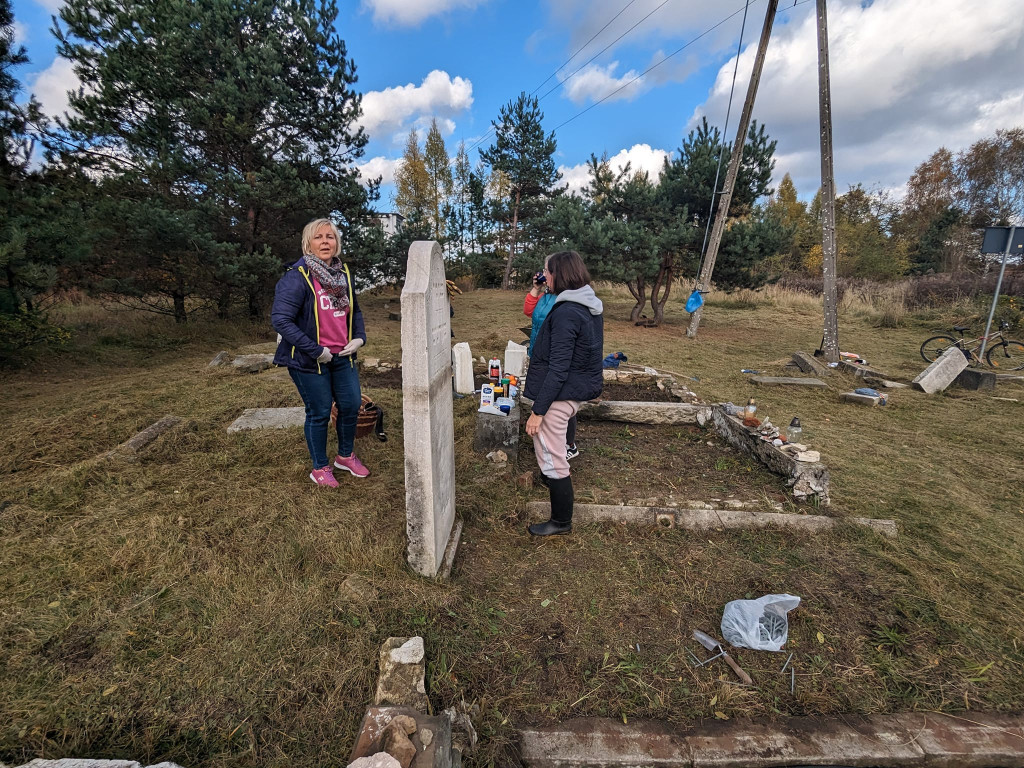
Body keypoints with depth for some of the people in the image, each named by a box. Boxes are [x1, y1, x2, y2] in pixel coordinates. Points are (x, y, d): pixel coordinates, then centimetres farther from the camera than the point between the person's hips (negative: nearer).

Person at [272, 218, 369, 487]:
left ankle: (346, 456, 36)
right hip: (309, 361, -6)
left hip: (342, 356, 6)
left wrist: (359, 337, 1)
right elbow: (280, 319, -21)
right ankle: (320, 468, 26)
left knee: (352, 405, 11)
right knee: (319, 413, 5)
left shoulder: (344, 273, 5)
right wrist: (316, 351, -23)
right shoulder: (296, 277, -16)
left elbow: (354, 310, 18)